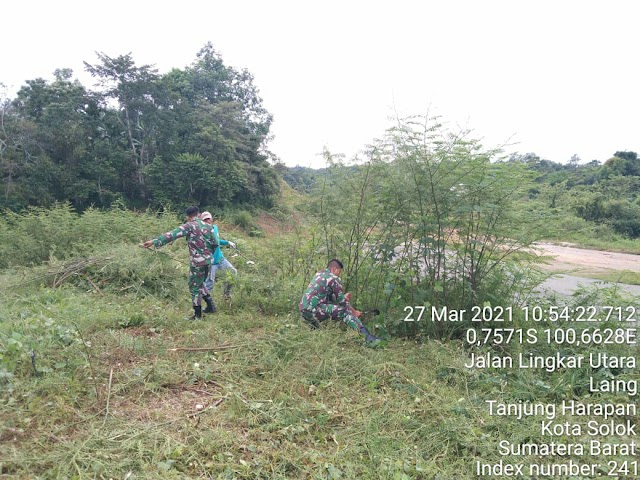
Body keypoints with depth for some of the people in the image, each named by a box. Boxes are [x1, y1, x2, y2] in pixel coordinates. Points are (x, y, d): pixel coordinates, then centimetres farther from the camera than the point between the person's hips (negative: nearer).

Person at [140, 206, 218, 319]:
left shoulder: (189, 226, -9)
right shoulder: (208, 226, 8)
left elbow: (171, 235, -20)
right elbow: (215, 244, 11)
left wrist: (154, 241, -25)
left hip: (197, 262, -6)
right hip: (208, 260, 6)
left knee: (194, 287, 5)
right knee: (199, 284, 24)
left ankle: (198, 315, 10)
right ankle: (210, 304, 20)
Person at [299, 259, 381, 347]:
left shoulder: (319, 274, 20)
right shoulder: (334, 278, -4)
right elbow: (341, 301, -2)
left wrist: (343, 297, 26)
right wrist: (354, 312, 11)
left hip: (303, 310, 9)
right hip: (314, 309, -9)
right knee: (345, 312, -13)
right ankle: (367, 337, -28)